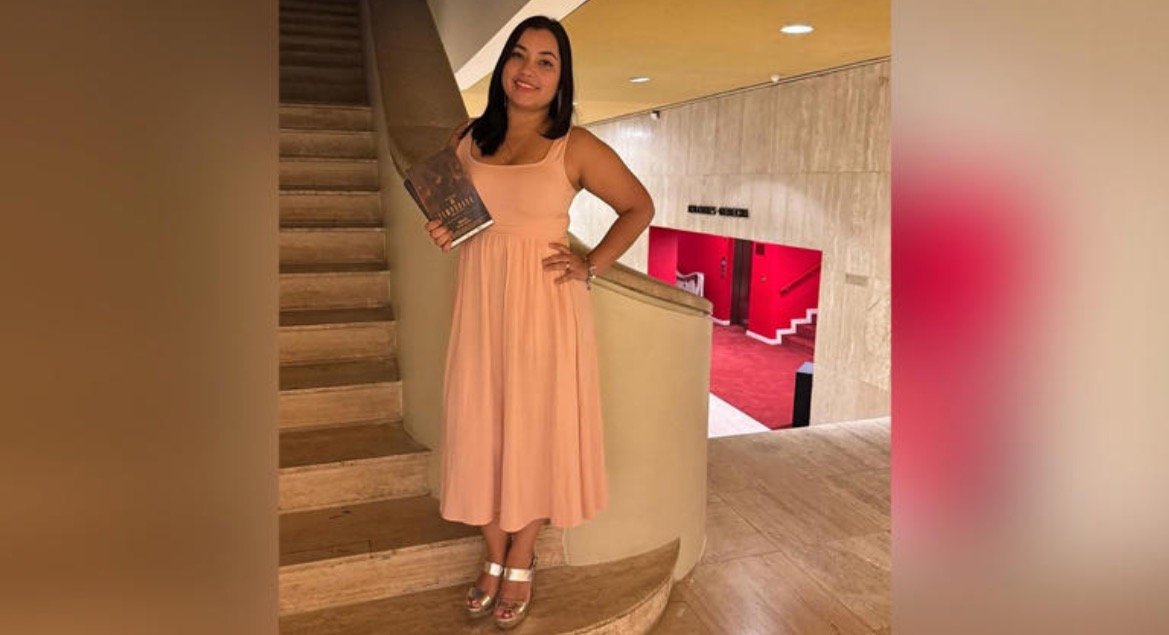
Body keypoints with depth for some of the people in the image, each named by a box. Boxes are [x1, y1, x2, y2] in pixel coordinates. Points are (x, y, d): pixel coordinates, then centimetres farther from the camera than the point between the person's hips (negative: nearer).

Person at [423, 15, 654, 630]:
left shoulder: (576, 147, -5)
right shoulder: (464, 139, 6)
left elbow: (639, 207, 3)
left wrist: (591, 266, -6)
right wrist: (442, 233, -3)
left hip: (544, 307, -3)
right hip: (480, 304, 4)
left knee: (534, 430, 7)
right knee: (481, 429, 9)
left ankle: (521, 563, 27)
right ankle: (494, 557, 30)